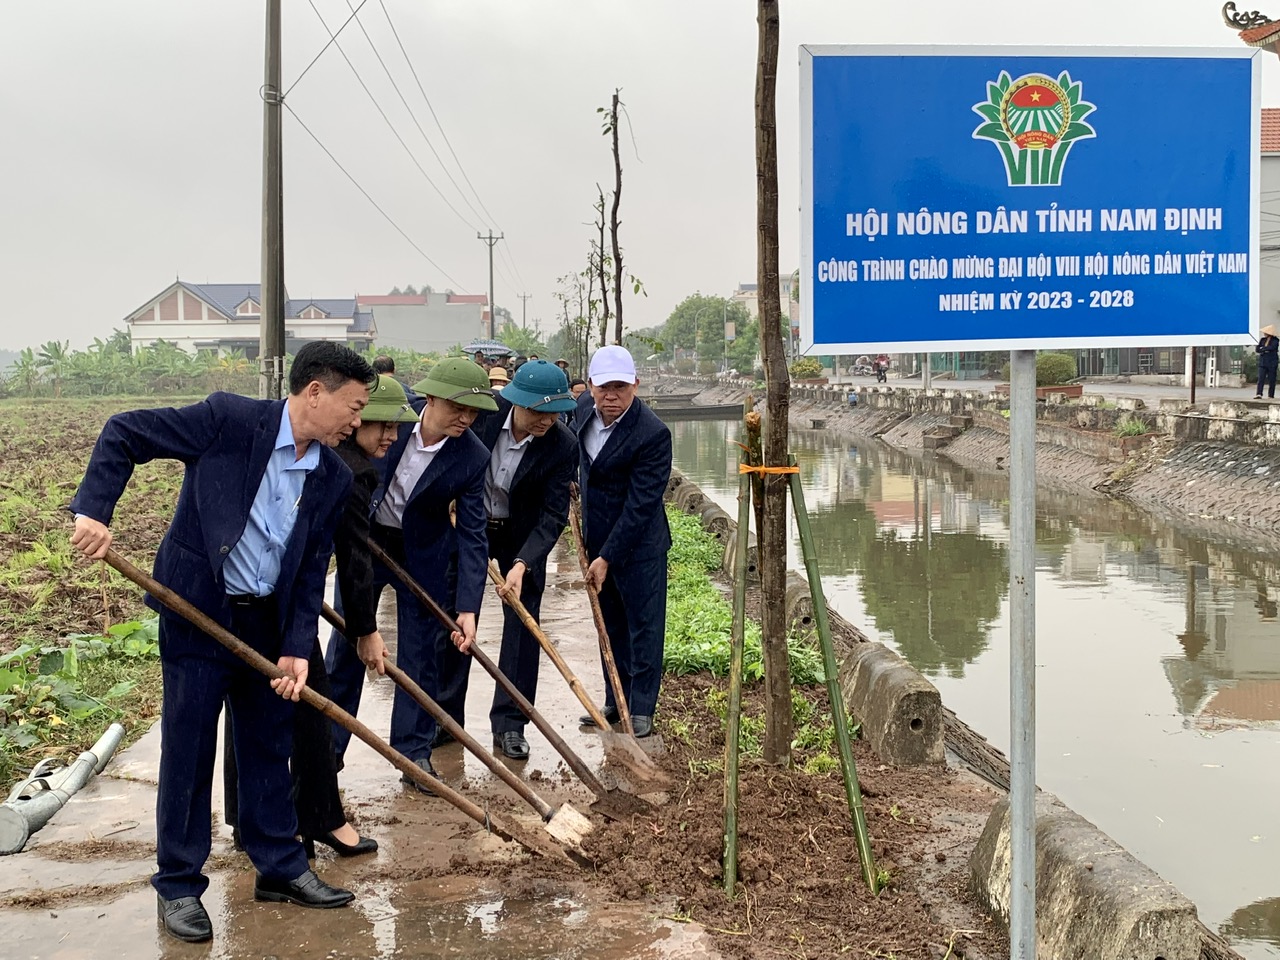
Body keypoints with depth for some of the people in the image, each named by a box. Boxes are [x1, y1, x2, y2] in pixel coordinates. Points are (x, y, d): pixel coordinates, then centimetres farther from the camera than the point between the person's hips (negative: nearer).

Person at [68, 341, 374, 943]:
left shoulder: (333, 479, 1)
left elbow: (312, 570, 3)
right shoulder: (229, 419, -15)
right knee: (187, 752, 3)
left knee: (270, 748, 14)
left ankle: (280, 867, 29)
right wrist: (94, 509, -21)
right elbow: (124, 433, -11)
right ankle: (178, 884, 18)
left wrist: (296, 648, -5)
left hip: (266, 625, 5)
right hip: (196, 616, -5)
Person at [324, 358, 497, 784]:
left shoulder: (473, 457, -19)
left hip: (424, 555, 0)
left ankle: (415, 752, 18)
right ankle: (327, 745, 19)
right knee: (346, 641, 6)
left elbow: (472, 535, -17)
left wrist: (467, 608, -22)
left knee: (422, 653, 4)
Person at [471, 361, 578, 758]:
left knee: (522, 622, -3)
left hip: (522, 537, -1)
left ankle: (509, 724, 7)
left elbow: (554, 515, -22)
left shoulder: (563, 445, -24)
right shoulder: (484, 412, -22)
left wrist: (522, 564, -32)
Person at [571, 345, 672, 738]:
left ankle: (641, 708, 12)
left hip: (639, 542, -7)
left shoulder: (653, 434, -25)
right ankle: (615, 701, 26)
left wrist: (607, 557, -22)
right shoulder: (583, 408, -4)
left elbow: (640, 505, -24)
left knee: (644, 623, 2)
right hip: (597, 536, 7)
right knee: (610, 622, 15)